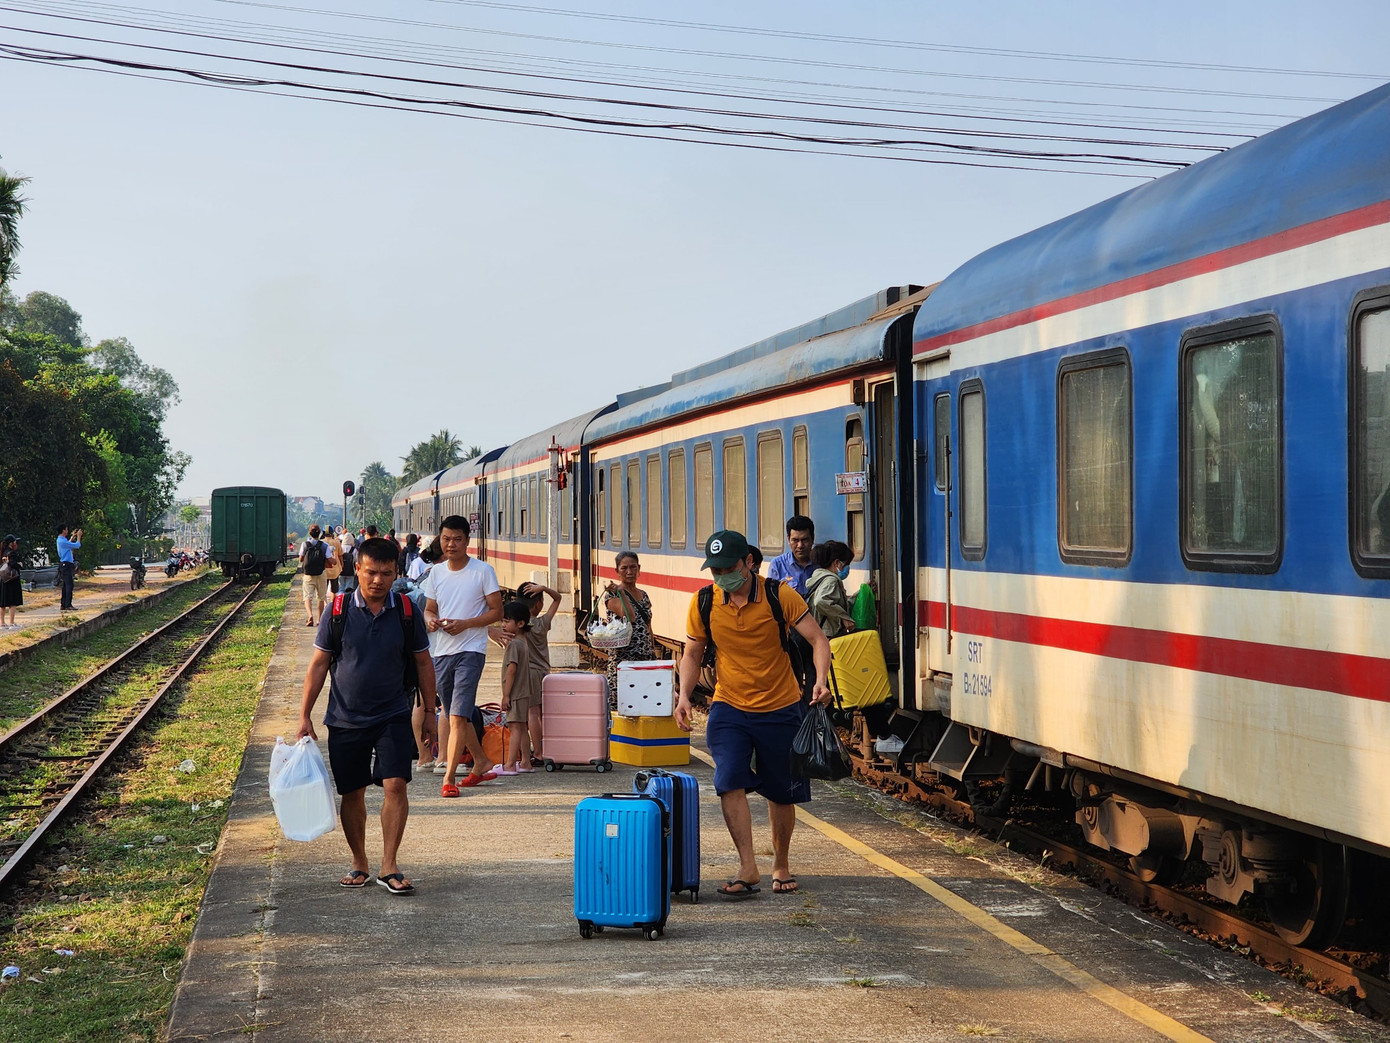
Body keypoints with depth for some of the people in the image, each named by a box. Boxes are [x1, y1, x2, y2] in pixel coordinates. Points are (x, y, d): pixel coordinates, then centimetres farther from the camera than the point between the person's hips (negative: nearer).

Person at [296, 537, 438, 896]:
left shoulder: (406, 613, -1)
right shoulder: (338, 611, -4)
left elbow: (423, 663, 9)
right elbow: (319, 664, 3)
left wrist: (430, 711, 10)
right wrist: (305, 715, 1)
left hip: (393, 716, 0)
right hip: (345, 719, 0)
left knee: (395, 785, -13)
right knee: (352, 793, 8)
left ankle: (389, 866, -6)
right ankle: (359, 864, 24)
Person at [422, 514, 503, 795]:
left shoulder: (483, 571, -4)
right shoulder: (436, 572, 10)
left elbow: (496, 611, -4)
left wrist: (464, 624, -16)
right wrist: (430, 620, -6)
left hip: (470, 650, -6)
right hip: (441, 651, 6)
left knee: (457, 716, -14)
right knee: (457, 715, 15)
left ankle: (448, 777, -14)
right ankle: (482, 762, 32)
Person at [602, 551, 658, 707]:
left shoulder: (643, 595, 16)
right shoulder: (612, 595, -5)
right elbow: (629, 617, -21)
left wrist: (654, 655, 16)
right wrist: (620, 592, -14)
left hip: (646, 659, 7)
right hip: (623, 658, -7)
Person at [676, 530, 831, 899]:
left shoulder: (780, 596, -13)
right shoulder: (703, 603, -6)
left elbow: (817, 640, -12)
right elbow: (692, 654, 6)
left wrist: (820, 681, -30)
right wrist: (685, 695, -11)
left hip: (780, 709, -1)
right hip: (729, 708, 1)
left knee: (781, 793, 9)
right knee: (730, 783, -18)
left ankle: (781, 867, 29)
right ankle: (748, 868, -12)